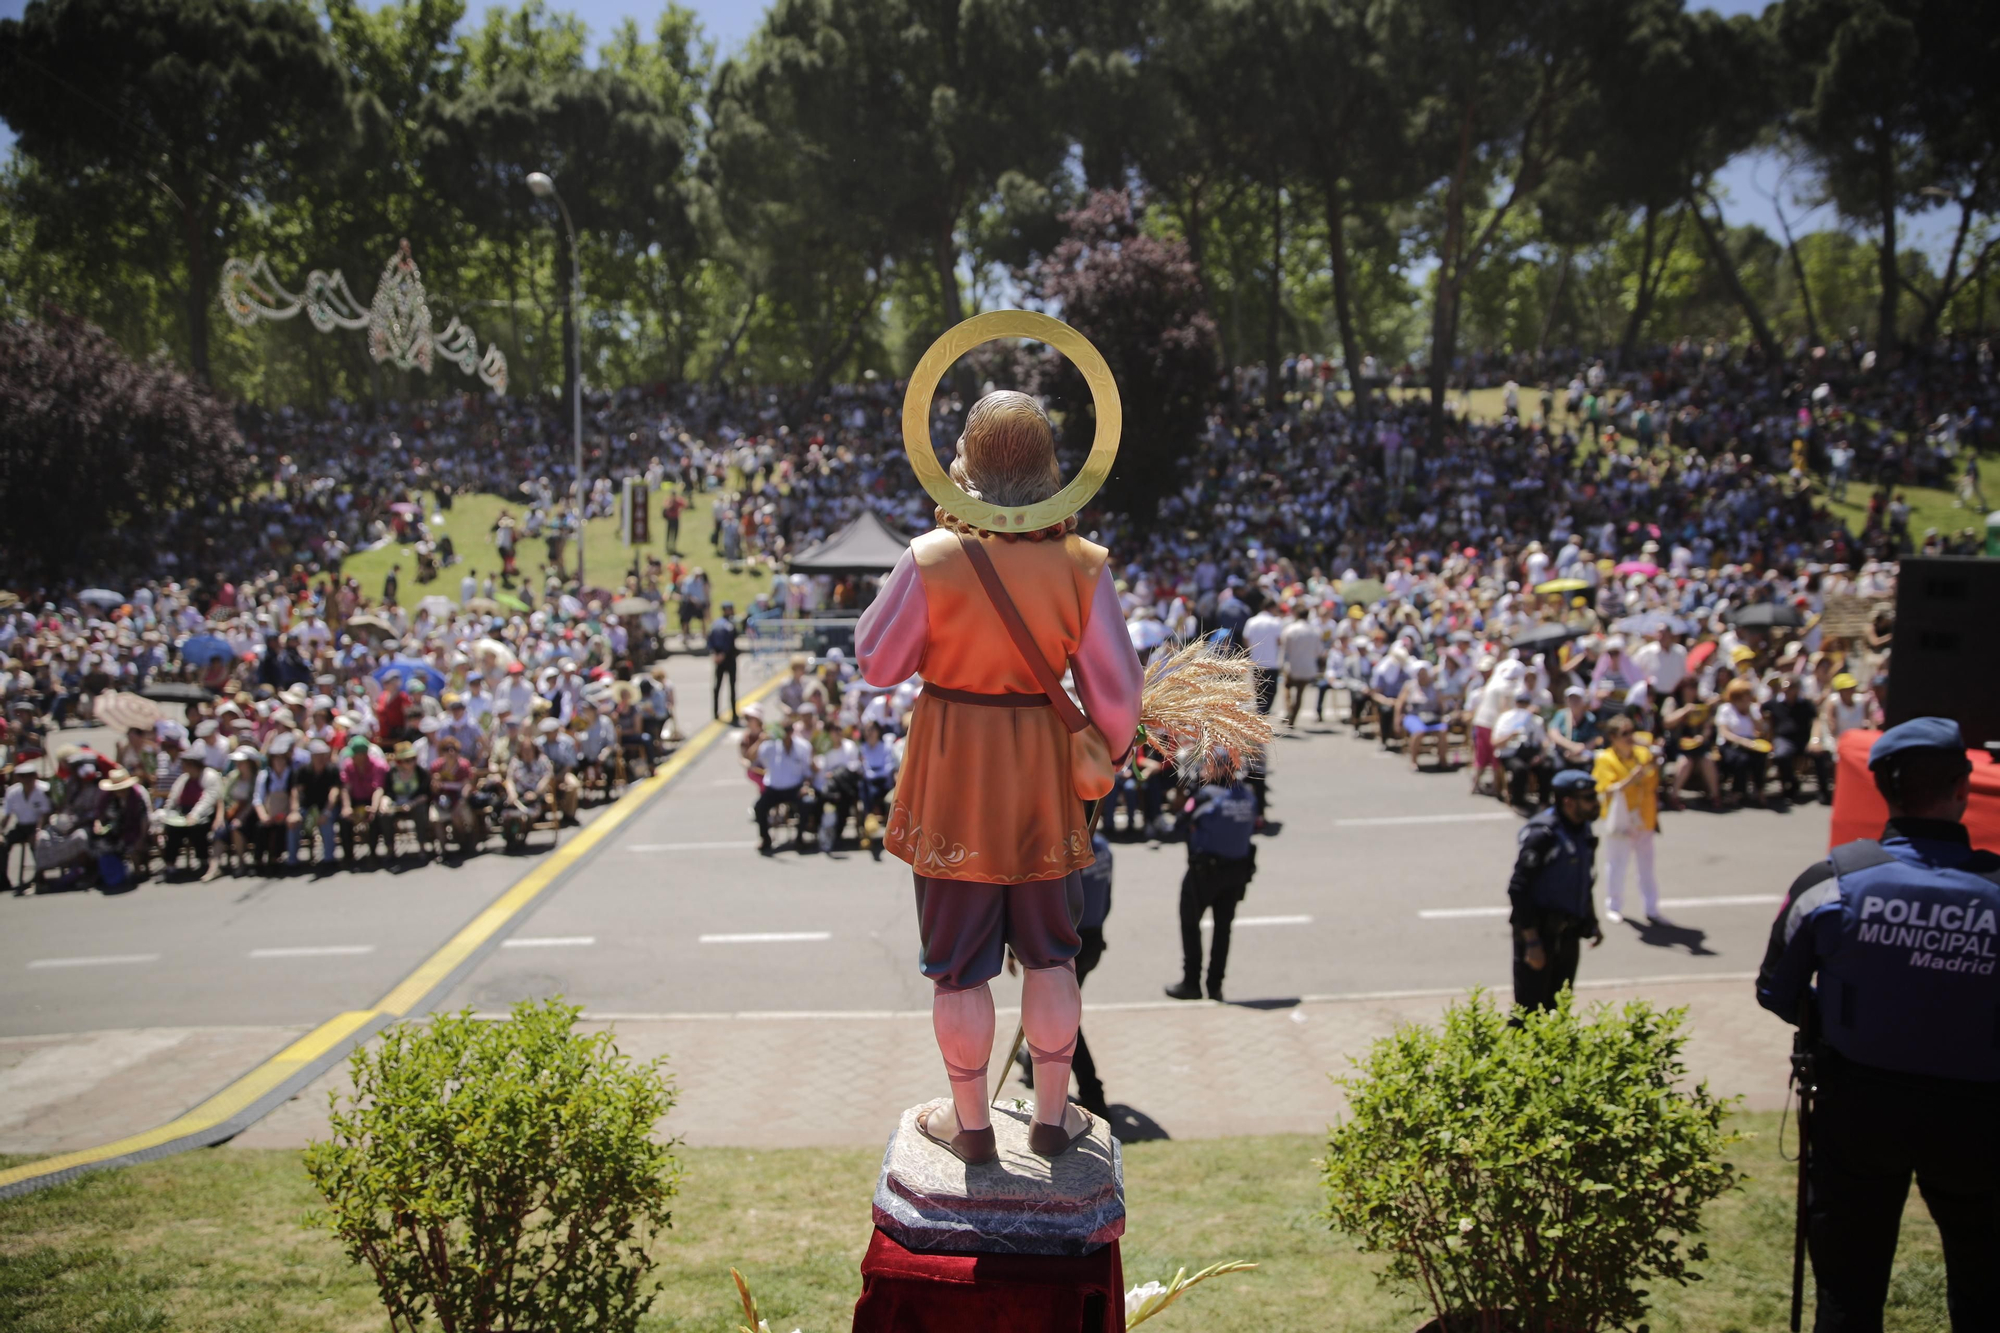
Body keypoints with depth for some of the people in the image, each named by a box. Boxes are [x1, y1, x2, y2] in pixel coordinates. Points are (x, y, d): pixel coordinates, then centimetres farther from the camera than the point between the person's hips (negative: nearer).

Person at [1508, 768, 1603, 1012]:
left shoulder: (1583, 830, 7)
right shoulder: (1541, 834, -20)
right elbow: (1518, 890, -20)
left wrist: (1591, 922, 18)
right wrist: (1531, 941, -20)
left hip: (1568, 934, 8)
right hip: (1539, 932, -8)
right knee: (1529, 1010, -3)